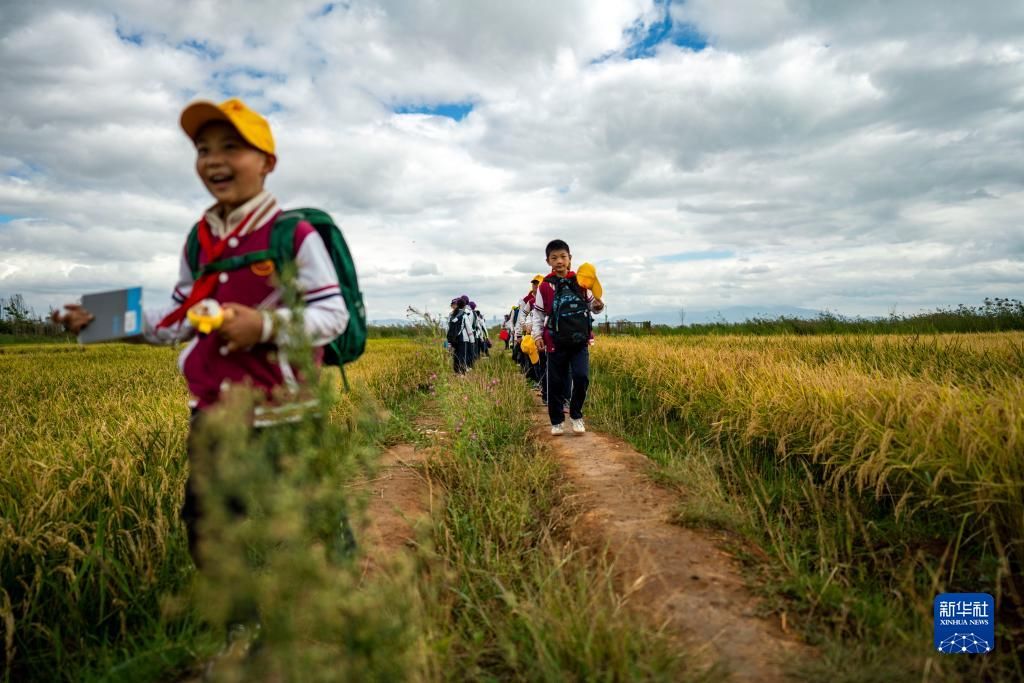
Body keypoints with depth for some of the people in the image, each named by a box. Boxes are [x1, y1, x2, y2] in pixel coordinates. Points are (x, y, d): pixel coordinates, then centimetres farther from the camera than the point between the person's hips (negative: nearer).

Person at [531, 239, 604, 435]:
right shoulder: (545, 286, -4)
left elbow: (592, 305, 11)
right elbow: (538, 314, 5)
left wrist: (598, 306, -11)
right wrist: (537, 335, -4)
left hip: (580, 341, 1)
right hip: (556, 343, 0)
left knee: (581, 377, -12)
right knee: (555, 383, 5)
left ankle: (576, 415, 10)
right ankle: (557, 421, 21)